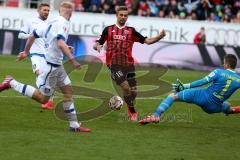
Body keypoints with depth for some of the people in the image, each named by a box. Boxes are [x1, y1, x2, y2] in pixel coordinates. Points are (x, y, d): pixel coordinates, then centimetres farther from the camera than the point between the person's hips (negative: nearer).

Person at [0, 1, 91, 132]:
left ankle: (74, 125, 11)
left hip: (57, 65, 10)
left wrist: (26, 52, 29)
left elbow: (32, 35, 16)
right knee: (43, 98, -2)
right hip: (52, 65, -10)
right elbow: (61, 43, -31)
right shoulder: (63, 24, -16)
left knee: (68, 91, 10)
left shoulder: (52, 22, 10)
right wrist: (72, 60, -29)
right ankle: (11, 83, 2)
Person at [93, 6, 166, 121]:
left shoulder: (131, 31, 10)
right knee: (125, 87, -19)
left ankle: (130, 109, 31)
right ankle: (132, 111, 2)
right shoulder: (108, 29, 7)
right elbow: (97, 44, 7)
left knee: (133, 91, -1)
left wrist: (160, 36, -10)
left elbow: (147, 41, 6)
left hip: (128, 64, 3)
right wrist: (97, 46, -18)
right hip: (114, 64, -3)